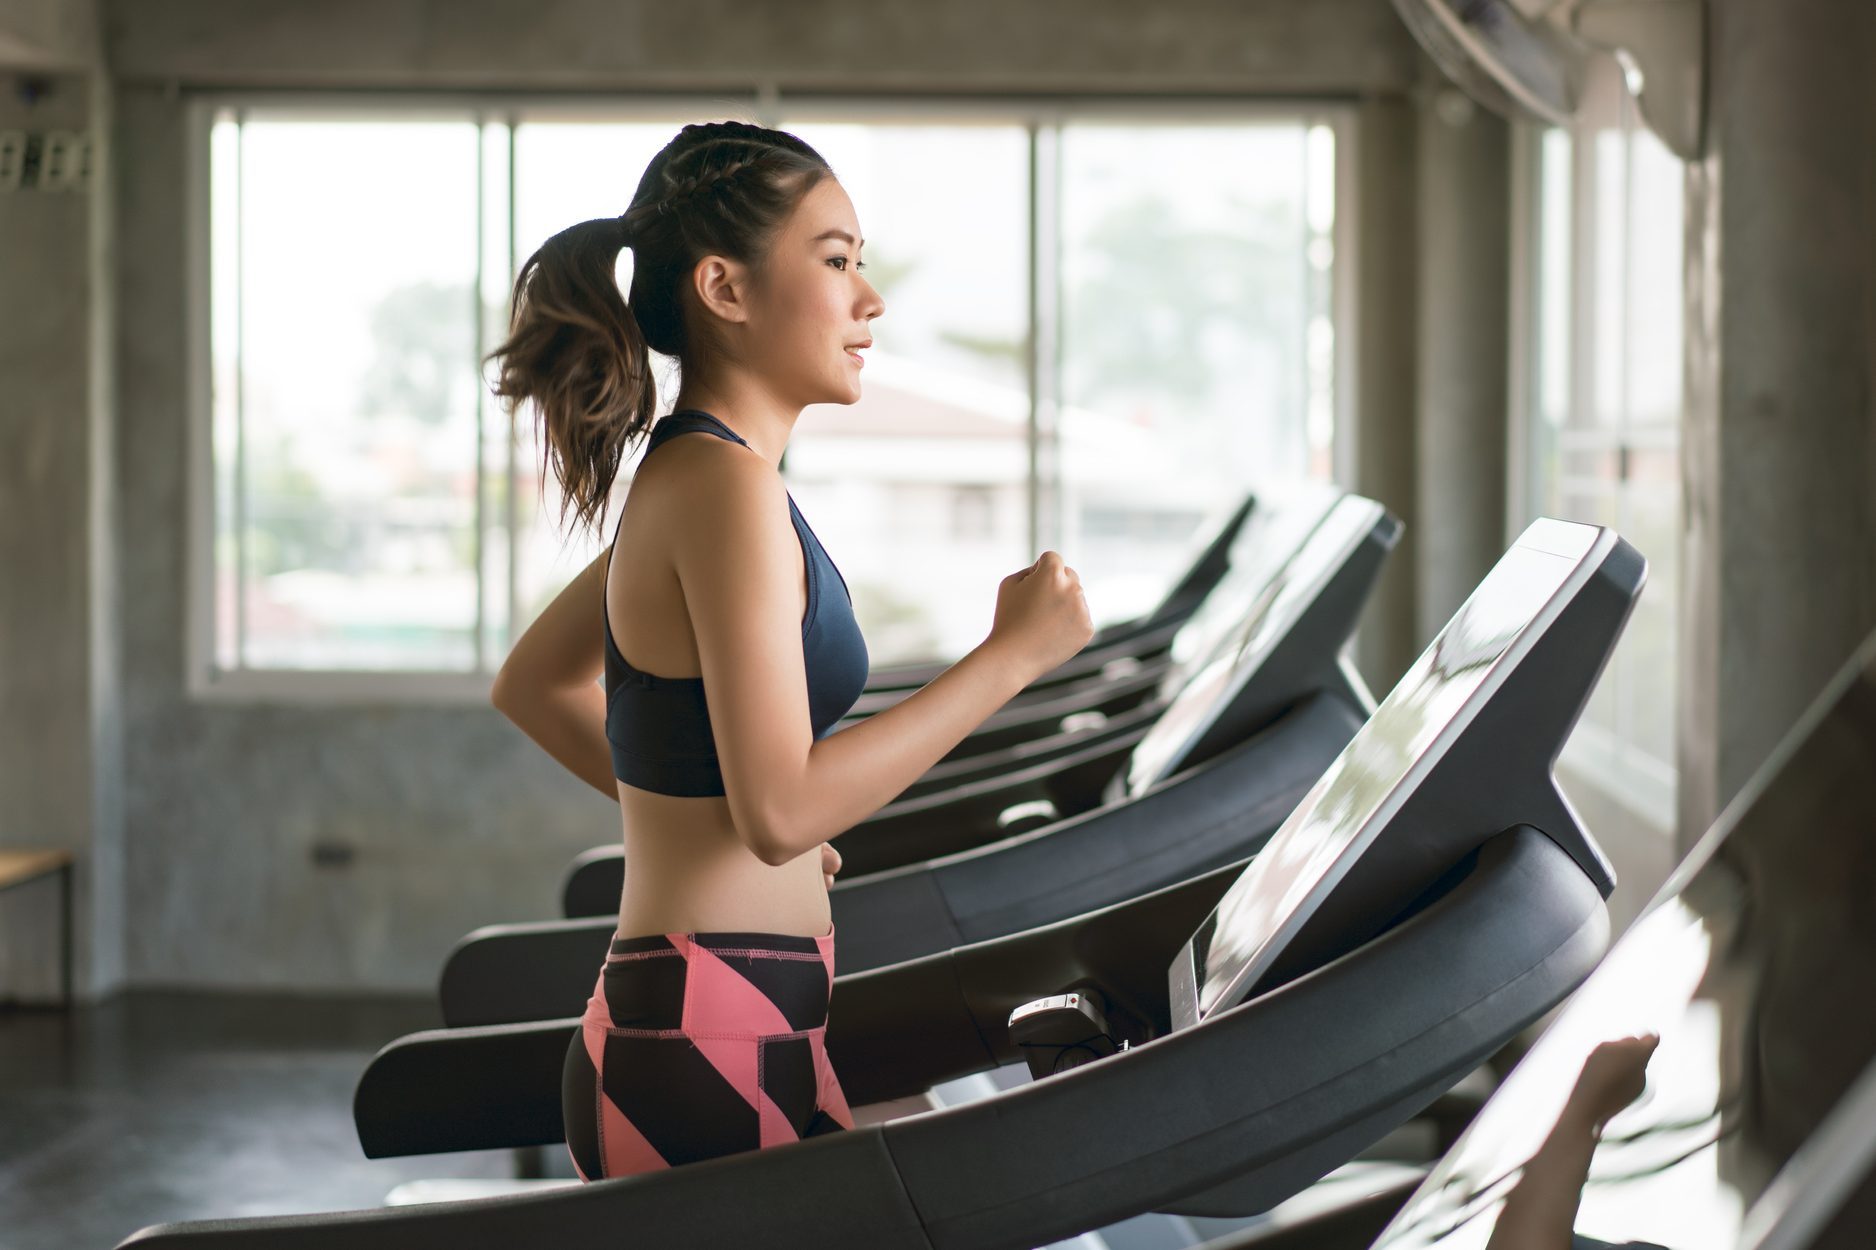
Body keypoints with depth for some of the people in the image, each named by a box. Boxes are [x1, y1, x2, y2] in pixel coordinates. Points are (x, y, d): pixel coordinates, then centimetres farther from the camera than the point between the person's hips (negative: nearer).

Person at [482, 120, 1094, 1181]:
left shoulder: (681, 475, 14)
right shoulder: (725, 486, -16)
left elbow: (528, 687, 27)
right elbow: (781, 810, -22)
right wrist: (1010, 656, -17)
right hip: (713, 1063, -10)